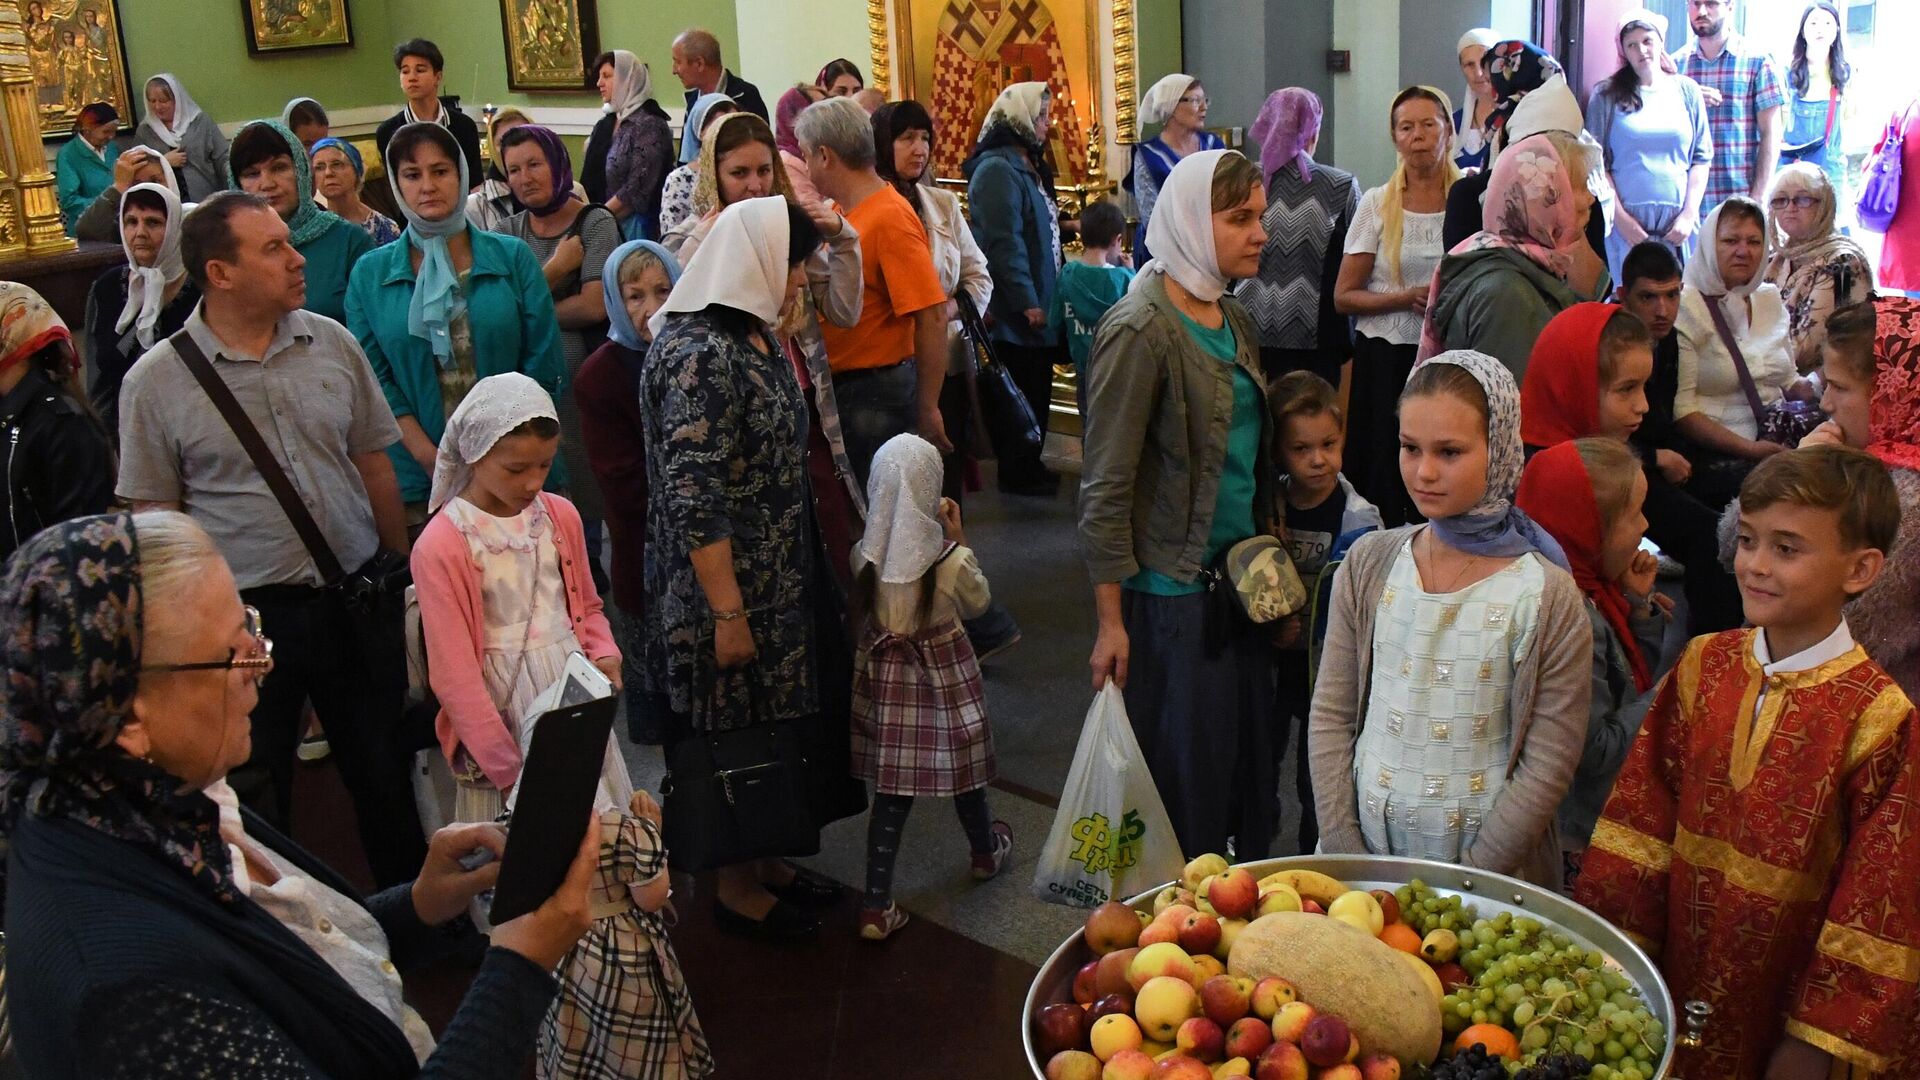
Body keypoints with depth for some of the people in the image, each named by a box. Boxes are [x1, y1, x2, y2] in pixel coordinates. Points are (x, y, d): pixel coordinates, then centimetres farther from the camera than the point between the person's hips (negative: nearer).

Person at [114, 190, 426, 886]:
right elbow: (155, 515, -3)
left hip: (357, 598, 3)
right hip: (246, 615, -3)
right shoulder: (155, 382, -7)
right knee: (256, 795, 12)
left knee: (386, 772, 15)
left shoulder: (331, 343, 2)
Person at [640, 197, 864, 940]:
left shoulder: (753, 335, 7)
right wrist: (727, 613, -23)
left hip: (781, 580, 9)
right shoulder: (699, 356, -23)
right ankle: (734, 887, 24)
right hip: (731, 589, -9)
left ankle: (764, 859, 36)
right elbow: (695, 501, -25)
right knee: (734, 731, 6)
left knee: (777, 720, 19)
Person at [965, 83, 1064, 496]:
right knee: (1022, 392, -1)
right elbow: (1004, 242, -23)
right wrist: (1027, 302, -22)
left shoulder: (1028, 165, 14)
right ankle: (1017, 474, 10)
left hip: (1038, 302, 10)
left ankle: (1028, 466, 26)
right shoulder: (998, 170, -17)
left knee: (1036, 388, 15)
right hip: (1016, 308, -10)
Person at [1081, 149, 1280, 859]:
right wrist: (1110, 621, -16)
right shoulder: (1140, 330, -16)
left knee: (1249, 757, 14)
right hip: (1172, 590, -7)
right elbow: (1105, 487, -17)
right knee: (1186, 776, 4)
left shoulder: (1232, 318, 9)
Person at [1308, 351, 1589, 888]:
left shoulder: (1548, 597, -9)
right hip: (1364, 852, 3)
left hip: (1490, 873, -2)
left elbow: (1549, 763, -9)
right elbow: (1330, 718, 2)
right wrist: (1343, 850, -5)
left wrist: (1468, 880, -13)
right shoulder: (1368, 563, -1)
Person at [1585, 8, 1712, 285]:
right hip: (1627, 221, -2)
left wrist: (1689, 214, 0)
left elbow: (1702, 158, 11)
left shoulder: (1687, 91, 12)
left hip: (1678, 222, 2)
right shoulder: (1606, 96, 6)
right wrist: (1621, 218, -8)